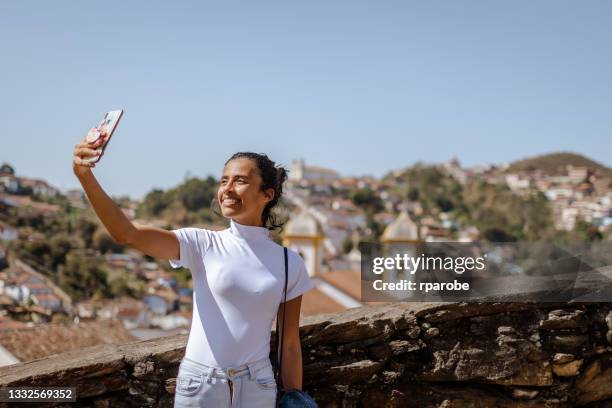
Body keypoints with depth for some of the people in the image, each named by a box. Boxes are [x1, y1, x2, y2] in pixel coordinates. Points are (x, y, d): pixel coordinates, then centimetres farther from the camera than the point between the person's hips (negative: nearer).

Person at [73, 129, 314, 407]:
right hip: (199, 384, -1)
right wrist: (86, 177, -31)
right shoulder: (203, 245, -6)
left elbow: (290, 345, 5)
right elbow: (126, 234, -19)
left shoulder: (289, 263, -1)